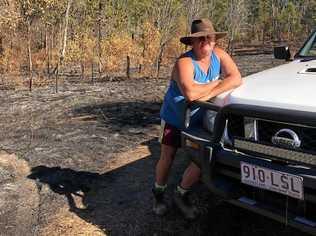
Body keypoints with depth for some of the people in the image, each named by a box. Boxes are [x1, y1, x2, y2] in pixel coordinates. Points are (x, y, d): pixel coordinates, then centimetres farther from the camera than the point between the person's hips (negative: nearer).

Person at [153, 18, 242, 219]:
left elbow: (236, 78, -18)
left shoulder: (219, 55, -9)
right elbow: (190, 93, -42)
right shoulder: (184, 63, -26)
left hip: (200, 120, 4)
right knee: (167, 158, 4)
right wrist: (216, 83, -24)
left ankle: (181, 195, 23)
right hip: (174, 117, -4)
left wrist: (209, 94, -30)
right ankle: (159, 194, 32)